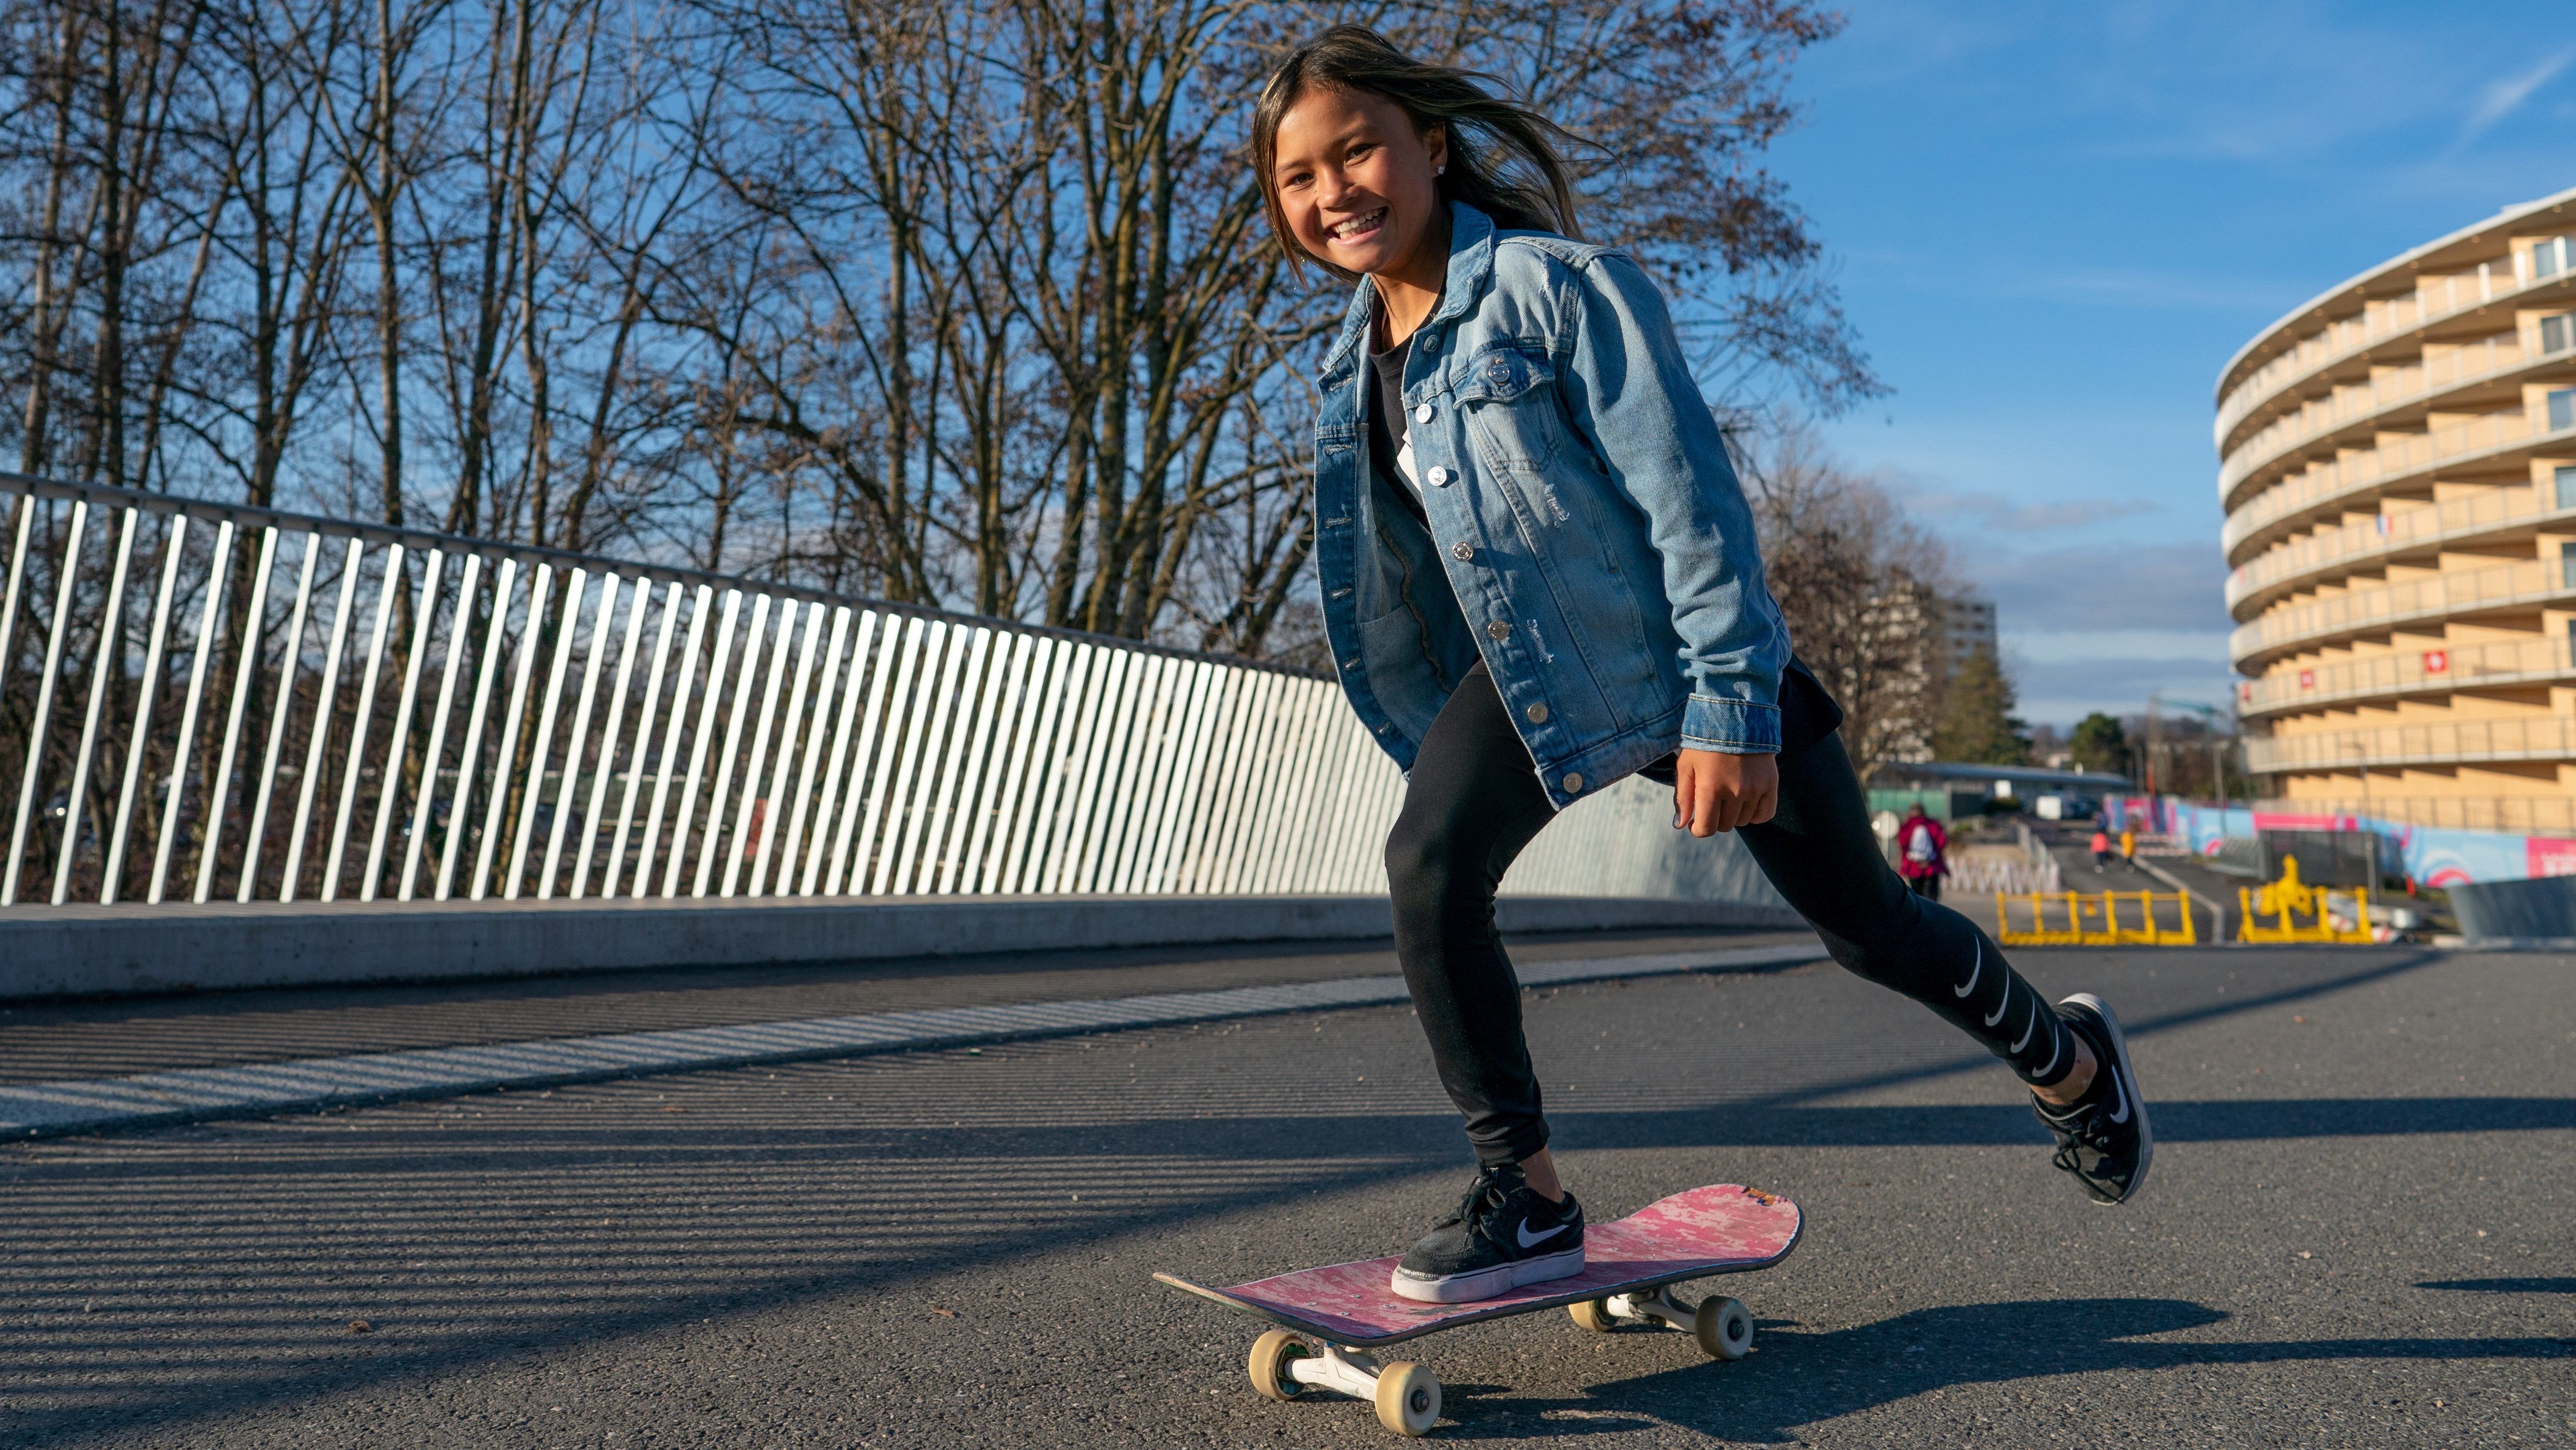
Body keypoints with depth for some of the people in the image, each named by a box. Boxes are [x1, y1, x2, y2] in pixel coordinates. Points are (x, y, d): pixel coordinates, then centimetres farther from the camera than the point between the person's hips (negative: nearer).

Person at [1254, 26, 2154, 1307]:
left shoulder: (1558, 286, -19)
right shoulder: (1350, 369, 2)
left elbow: (1688, 494, -21)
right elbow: (1393, 579, 11)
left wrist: (1730, 709, -24)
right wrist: (1440, 741, 14)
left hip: (1684, 659, -5)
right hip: (1527, 668, 5)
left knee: (1865, 925, 11)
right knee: (1427, 868, -22)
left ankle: (2068, 1060, 42)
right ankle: (1525, 1198, -8)